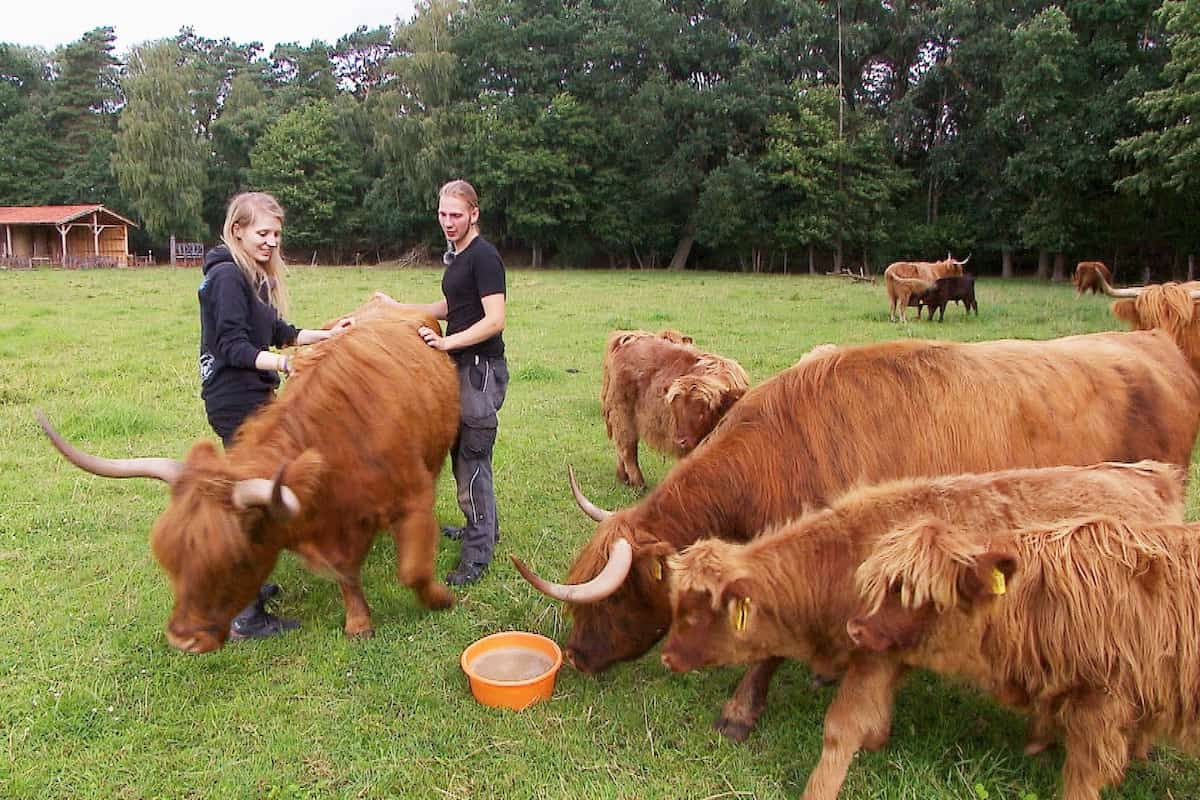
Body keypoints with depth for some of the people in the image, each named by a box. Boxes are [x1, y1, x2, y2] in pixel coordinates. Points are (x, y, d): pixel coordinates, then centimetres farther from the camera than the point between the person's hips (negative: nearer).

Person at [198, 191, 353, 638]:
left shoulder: (253, 275, 15)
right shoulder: (227, 276, -15)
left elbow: (276, 332, 19)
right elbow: (233, 347, -24)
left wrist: (326, 335, 14)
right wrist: (282, 363, -37)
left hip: (249, 400, 10)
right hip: (236, 403, -10)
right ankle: (247, 617, -1)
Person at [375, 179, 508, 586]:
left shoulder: (484, 256, -15)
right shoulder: (454, 255, 14)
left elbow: (494, 320, -22)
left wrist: (447, 342, -26)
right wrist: (397, 307, 20)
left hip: (482, 368, -10)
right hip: (461, 367, 10)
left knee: (473, 459, -5)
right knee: (462, 452, 19)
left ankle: (478, 553, 5)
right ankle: (481, 526, 35)